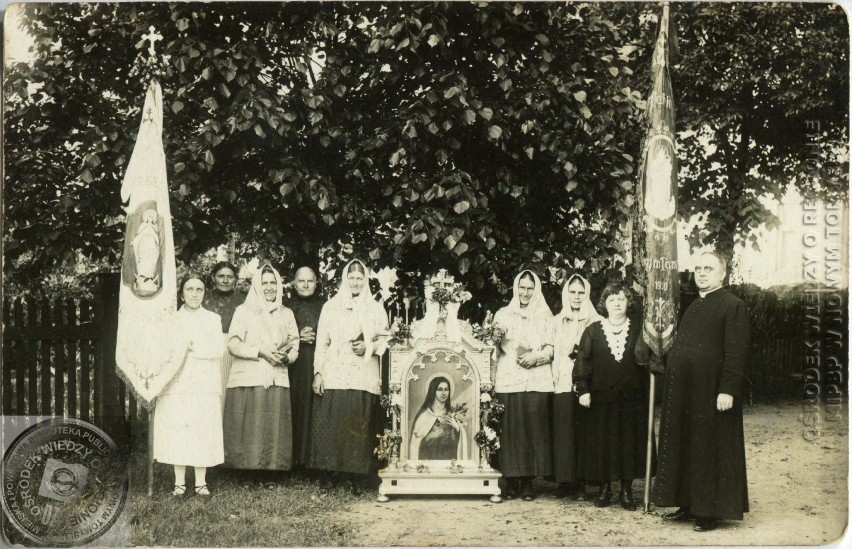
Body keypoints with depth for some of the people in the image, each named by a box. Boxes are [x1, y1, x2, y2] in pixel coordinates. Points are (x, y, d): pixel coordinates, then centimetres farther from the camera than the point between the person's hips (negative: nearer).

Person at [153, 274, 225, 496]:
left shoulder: (213, 319, 10)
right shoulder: (171, 320, 11)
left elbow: (218, 350, -2)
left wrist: (193, 348, -8)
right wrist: (181, 347, -15)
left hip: (205, 384, 0)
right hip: (177, 384, 0)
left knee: (203, 432, -3)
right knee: (177, 433, -3)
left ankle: (201, 482, 3)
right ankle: (179, 482, 4)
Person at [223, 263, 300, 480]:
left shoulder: (286, 313, 16)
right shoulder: (243, 311, 5)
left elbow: (294, 342, 15)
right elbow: (233, 344, -3)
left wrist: (288, 356, -7)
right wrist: (261, 352, -12)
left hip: (276, 379, 3)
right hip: (248, 379, -3)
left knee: (274, 426, -2)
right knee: (248, 427, -7)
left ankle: (269, 474, 4)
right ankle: (246, 473, 0)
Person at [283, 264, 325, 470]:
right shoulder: (287, 306, 11)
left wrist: (315, 336, -8)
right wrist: (298, 336, -6)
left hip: (319, 363, 0)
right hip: (295, 366, 0)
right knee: (296, 408, -5)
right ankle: (296, 458, 0)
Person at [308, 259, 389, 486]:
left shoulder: (375, 308, 11)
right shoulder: (331, 306, 11)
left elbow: (384, 339, 11)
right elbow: (321, 342, 8)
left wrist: (369, 347, -8)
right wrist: (318, 373, 0)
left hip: (364, 378, 0)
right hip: (334, 377, 0)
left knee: (361, 428, -5)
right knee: (332, 428, -5)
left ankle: (360, 477, 0)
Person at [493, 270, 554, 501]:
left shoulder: (545, 316, 12)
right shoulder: (503, 315, 13)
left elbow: (551, 348, 5)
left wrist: (535, 357, -12)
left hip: (537, 382, 0)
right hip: (508, 381, 0)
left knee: (534, 429, -3)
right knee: (510, 430, -4)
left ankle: (527, 482, 2)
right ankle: (511, 481, 2)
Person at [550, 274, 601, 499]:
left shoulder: (595, 322, 4)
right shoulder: (557, 322, 14)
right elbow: (552, 352, 13)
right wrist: (554, 377, 2)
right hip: (562, 384, 2)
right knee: (563, 430, -1)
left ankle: (581, 481, 4)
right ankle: (564, 481, 4)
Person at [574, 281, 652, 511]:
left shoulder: (638, 330, 6)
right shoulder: (593, 331, 4)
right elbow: (583, 361, 1)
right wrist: (583, 389, -7)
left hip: (631, 397, 1)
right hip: (601, 397, 0)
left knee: (630, 443, 3)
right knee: (602, 443, 3)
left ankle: (627, 490, 13)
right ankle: (604, 488, 15)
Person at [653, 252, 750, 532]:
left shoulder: (733, 306, -10)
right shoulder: (693, 306, 17)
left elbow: (737, 352, -17)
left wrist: (728, 390, -22)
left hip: (711, 393, -8)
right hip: (684, 393, 8)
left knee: (710, 451, 0)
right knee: (684, 448, 12)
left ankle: (710, 512, 9)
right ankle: (689, 505, 22)